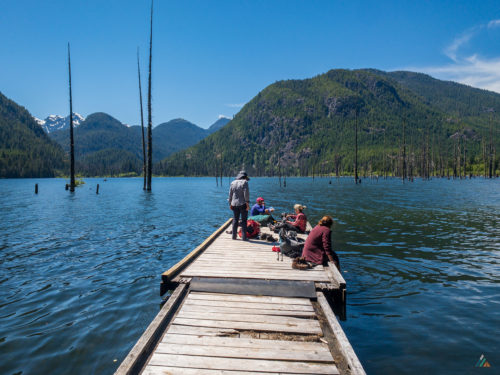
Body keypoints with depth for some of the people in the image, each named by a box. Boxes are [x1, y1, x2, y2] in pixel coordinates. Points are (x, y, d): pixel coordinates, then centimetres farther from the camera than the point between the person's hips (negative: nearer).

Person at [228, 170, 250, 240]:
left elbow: (230, 194, 12)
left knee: (235, 220, 13)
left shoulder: (233, 183, 9)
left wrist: (230, 204, 19)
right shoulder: (244, 182, -7)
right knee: (244, 220, 1)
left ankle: (234, 236, 17)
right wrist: (247, 203, -7)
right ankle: (244, 237, 1)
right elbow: (246, 193, -12)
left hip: (234, 204, 5)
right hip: (243, 204, -5)